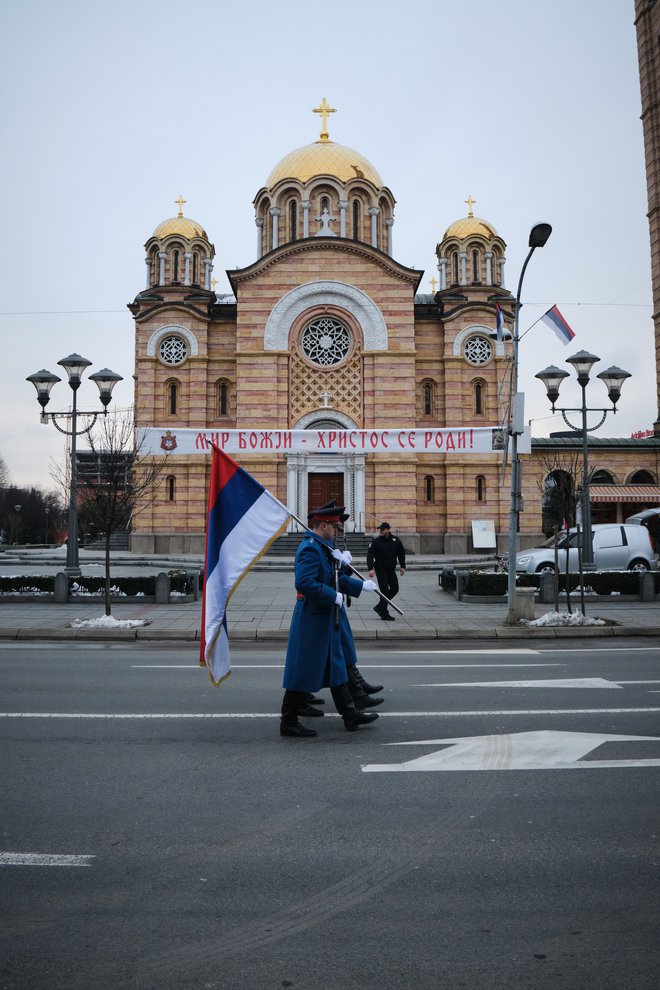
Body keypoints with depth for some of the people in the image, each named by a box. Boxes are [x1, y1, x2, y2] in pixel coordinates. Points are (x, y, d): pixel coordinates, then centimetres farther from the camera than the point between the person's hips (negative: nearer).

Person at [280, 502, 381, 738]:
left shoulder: (322, 547, 13)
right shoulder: (309, 548, -19)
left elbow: (335, 578, 21)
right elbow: (305, 582, -30)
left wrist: (361, 585, 15)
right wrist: (334, 596, -23)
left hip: (325, 619, 11)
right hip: (311, 619, -11)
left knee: (336, 666, 16)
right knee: (303, 669, -1)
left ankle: (350, 714, 26)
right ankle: (289, 722, 11)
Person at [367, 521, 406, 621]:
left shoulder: (395, 540, 3)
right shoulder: (376, 541, -7)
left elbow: (401, 553, 15)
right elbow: (369, 555, -11)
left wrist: (402, 566, 11)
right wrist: (371, 568, -21)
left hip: (391, 569, 5)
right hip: (380, 570, -5)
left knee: (394, 589, 5)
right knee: (385, 591, -5)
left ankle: (380, 607, 22)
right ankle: (384, 614, 4)